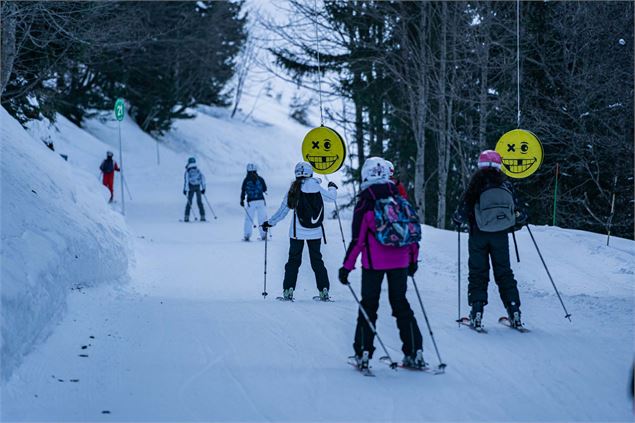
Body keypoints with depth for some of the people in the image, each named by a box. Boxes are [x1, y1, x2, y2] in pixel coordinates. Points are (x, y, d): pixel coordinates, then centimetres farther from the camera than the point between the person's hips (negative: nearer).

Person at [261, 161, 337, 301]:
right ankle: (324, 290, 6)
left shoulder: (294, 190, -7)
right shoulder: (317, 188, -4)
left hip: (297, 232, -1)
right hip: (315, 232, 1)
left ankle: (288, 290, 1)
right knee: (317, 260, 11)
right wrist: (332, 188, 37)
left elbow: (283, 210, -1)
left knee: (293, 260, 8)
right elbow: (332, 197, 14)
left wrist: (270, 223, 13)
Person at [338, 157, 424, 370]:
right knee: (401, 304, 13)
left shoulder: (365, 203, -10)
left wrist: (346, 267, -3)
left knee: (369, 305, 7)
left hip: (374, 263, -4)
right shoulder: (400, 199, 2)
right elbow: (414, 230, 7)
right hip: (400, 262, 4)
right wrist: (413, 260, 19)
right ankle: (414, 353, 8)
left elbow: (358, 240, -10)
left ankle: (363, 354, 3)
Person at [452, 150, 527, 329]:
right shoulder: (505, 185, 0)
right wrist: (522, 219, 27)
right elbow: (516, 210, 4)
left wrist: (457, 218, 14)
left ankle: (477, 314, -3)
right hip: (500, 235, 2)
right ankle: (514, 313, 5)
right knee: (504, 273, 11)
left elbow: (464, 209, -8)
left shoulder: (476, 185, -7)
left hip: (478, 235, -2)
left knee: (477, 274, 5)